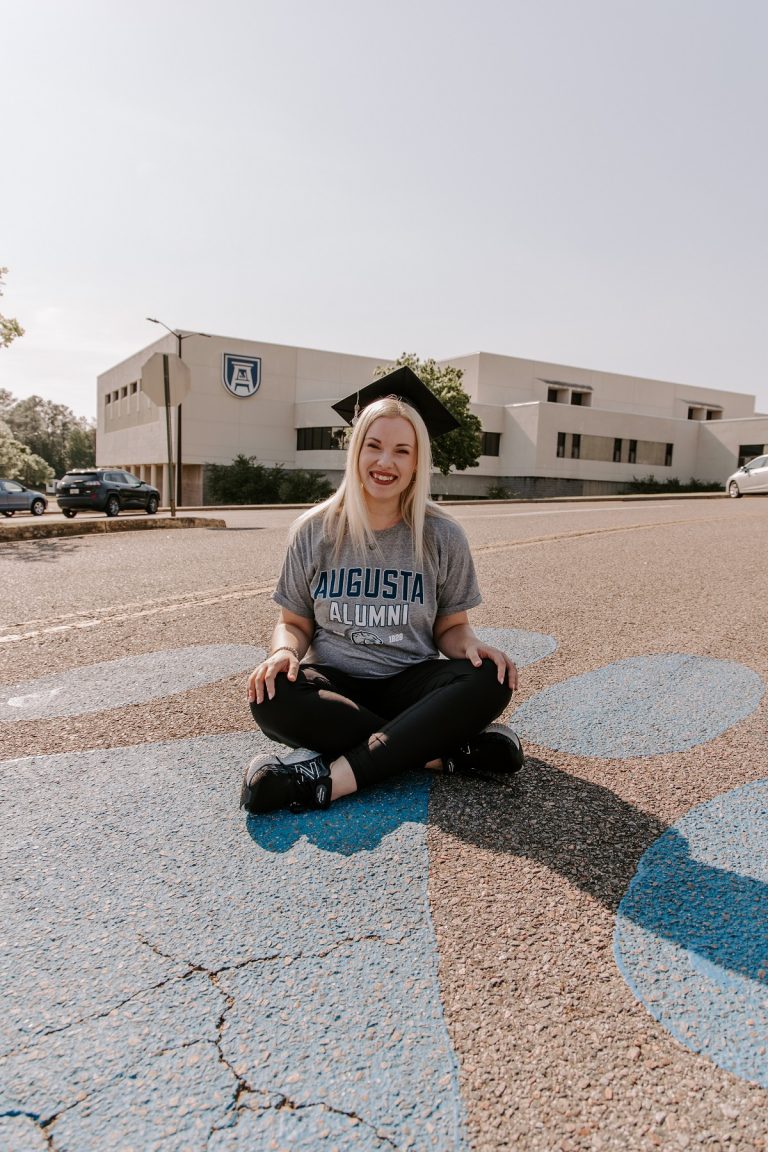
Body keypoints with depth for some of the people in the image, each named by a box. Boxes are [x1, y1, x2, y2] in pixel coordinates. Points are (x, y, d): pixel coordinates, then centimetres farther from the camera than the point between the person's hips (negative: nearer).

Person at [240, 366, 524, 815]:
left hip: (410, 683, 0)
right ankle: (448, 751, -24)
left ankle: (333, 777, -31)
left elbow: (451, 626, 5)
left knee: (490, 680, -29)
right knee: (272, 697, -32)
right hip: (335, 684, 1)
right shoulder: (314, 532, 0)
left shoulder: (443, 536, -1)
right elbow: (295, 622, 6)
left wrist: (471, 645, -19)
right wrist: (283, 652, -18)